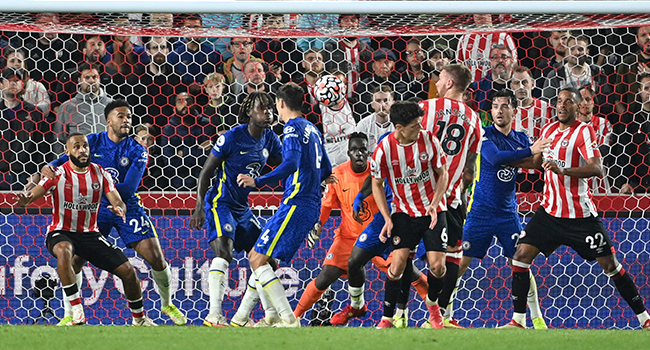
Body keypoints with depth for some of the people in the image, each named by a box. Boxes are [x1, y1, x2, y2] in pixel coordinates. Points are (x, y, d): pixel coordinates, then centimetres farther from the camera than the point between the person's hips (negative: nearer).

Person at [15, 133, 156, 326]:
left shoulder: (100, 173, 0)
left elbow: (118, 202, -5)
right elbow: (32, 194, -20)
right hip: (61, 233, -4)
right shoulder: (58, 174, -11)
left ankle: (139, 318, 23)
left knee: (128, 271, -5)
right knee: (63, 250, -41)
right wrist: (24, 200, -45)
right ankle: (77, 313, -37)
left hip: (90, 234, 4)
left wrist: (119, 209, -30)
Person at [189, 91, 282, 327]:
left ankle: (242, 318, 11)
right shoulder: (232, 137, -15)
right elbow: (206, 172, -10)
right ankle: (214, 315, -29)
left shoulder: (270, 139, 4)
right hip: (220, 203, -8)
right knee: (223, 253, -26)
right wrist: (200, 206, -18)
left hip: (243, 208, 8)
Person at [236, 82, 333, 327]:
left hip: (296, 204, -9)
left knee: (258, 259, -12)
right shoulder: (312, 129, 19)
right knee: (258, 257, 16)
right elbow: (326, 170, 27)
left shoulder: (293, 127, -9)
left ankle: (289, 319, -20)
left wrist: (258, 182, -30)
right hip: (311, 204, 9)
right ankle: (274, 315, 12)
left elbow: (291, 163, -25)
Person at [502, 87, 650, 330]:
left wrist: (563, 169, -38)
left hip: (580, 214, -5)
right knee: (522, 254, -8)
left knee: (609, 264, -1)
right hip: (550, 210, 5)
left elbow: (596, 168, -26)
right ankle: (518, 321, -1)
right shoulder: (549, 130, 8)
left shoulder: (584, 131, -11)